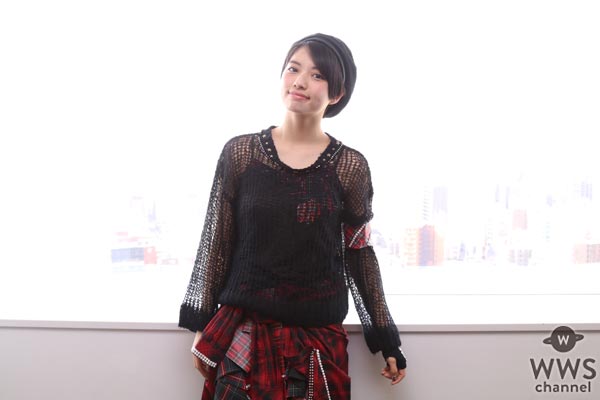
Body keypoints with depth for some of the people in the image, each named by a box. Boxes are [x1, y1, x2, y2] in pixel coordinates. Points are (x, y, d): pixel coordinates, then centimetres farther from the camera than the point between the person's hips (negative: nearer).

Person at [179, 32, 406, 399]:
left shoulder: (350, 166, -5)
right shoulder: (240, 153, -3)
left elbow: (359, 254, 4)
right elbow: (217, 242, 3)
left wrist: (386, 340, 7)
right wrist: (202, 325, 5)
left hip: (319, 337, 0)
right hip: (243, 331, 0)